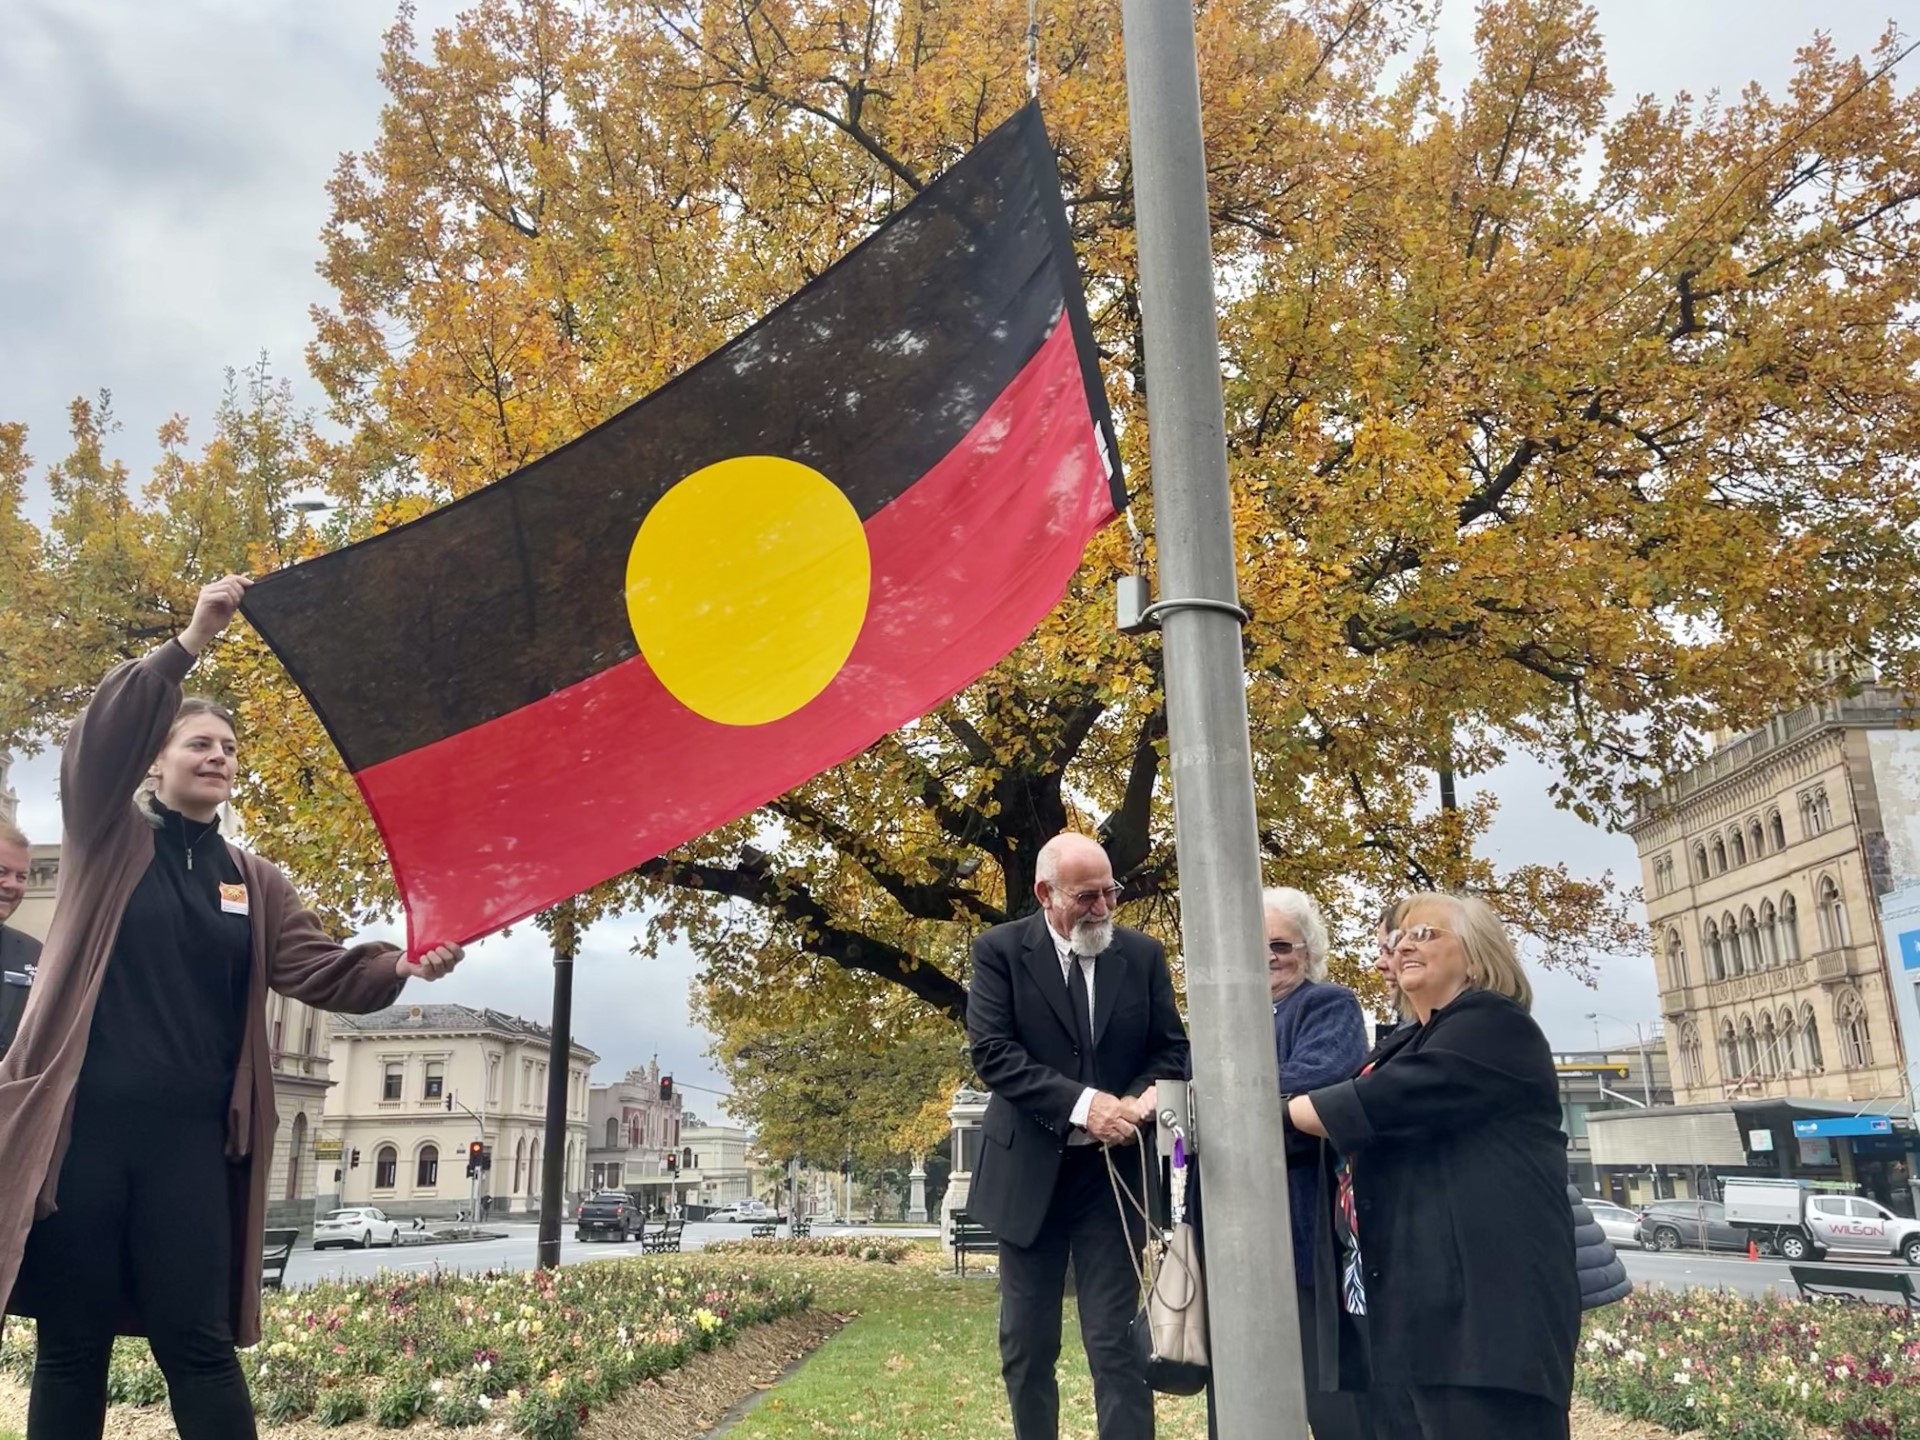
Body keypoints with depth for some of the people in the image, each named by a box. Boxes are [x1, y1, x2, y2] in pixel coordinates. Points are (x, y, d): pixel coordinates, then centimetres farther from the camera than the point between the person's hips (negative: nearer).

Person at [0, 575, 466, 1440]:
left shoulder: (253, 883, 12)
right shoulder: (108, 838, 5)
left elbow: (322, 971, 0)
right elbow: (99, 734, -13)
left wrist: (403, 964, -20)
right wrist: (189, 642, -25)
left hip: (191, 1136, 2)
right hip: (79, 1121, -1)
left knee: (197, 1340, 2)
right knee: (71, 1344, 7)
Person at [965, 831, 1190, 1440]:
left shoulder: (1143, 954, 2)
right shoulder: (1000, 951, -6)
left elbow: (1172, 1049, 5)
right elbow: (992, 1050, -14)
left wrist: (1139, 1102, -16)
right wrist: (1082, 1103, -24)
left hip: (1115, 1170, 1)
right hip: (1029, 1170, 0)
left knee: (1116, 1343, -1)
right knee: (1027, 1345, 12)